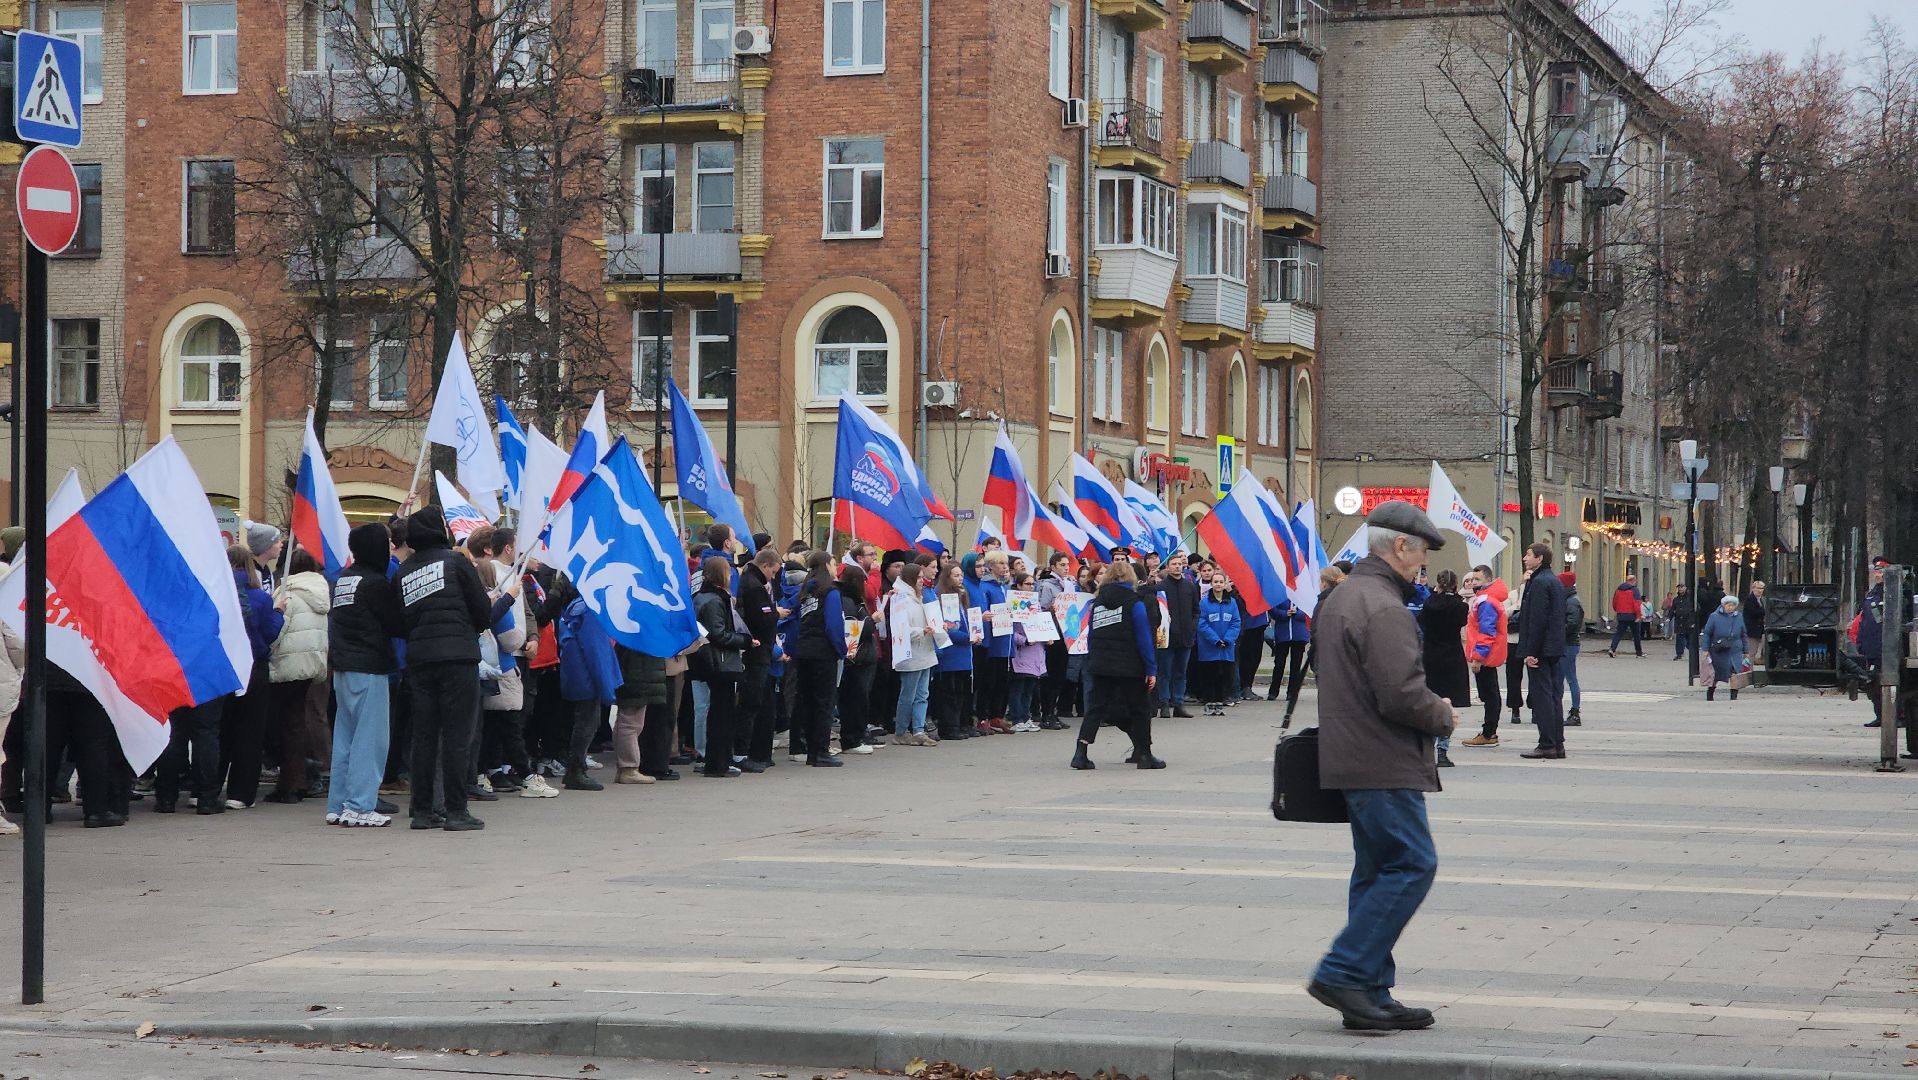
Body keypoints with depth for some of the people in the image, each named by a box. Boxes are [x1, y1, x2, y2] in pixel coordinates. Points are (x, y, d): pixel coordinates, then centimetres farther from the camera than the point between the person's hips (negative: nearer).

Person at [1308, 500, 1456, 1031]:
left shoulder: (1340, 597, 18)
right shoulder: (1384, 608, -17)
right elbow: (1402, 695, -24)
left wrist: (1431, 709, 19)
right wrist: (1443, 716, -3)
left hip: (1349, 759, 11)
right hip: (1384, 764, -11)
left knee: (1378, 870, 12)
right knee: (1412, 865, -9)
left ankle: (1369, 995, 12)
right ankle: (1344, 973, -12)